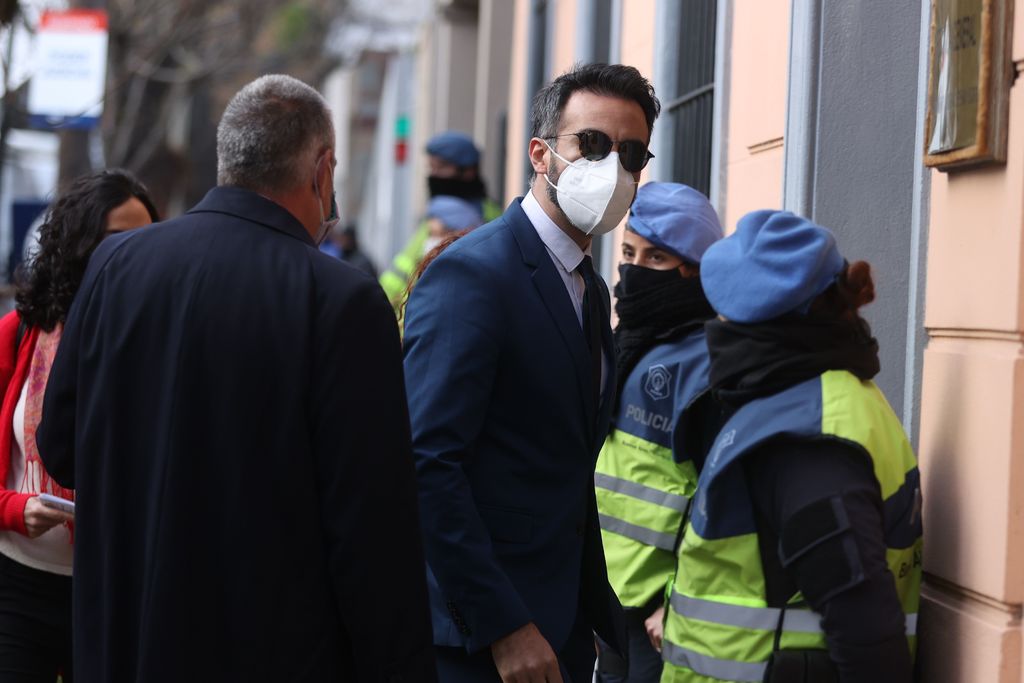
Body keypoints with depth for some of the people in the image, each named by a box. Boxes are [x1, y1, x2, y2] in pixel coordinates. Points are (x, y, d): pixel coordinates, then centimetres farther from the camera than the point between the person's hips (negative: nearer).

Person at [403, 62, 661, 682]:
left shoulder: (592, 291, 15)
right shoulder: (471, 273, -13)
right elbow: (428, 463, -21)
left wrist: (604, 612, 10)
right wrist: (503, 626, -22)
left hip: (564, 631, 8)